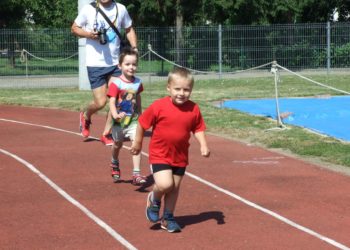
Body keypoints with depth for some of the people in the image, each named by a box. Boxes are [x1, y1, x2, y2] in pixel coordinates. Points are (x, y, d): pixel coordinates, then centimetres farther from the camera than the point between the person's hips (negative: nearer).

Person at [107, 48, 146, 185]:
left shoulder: (138, 83, -2)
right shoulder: (116, 84, -17)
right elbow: (112, 102, -24)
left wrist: (139, 115, 20)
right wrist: (115, 115, -41)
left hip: (133, 119, 2)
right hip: (119, 121, -2)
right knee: (117, 144, 20)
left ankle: (136, 174, -16)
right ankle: (115, 164, 50)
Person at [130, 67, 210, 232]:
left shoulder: (194, 109, -6)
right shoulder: (159, 106, -16)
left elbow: (198, 129, 7)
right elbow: (142, 123, -3)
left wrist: (203, 146, -9)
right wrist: (137, 143, 5)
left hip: (180, 156, 4)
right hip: (159, 154, -4)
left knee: (175, 187, 12)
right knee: (165, 184, -18)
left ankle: (168, 218, 30)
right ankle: (154, 200, 17)